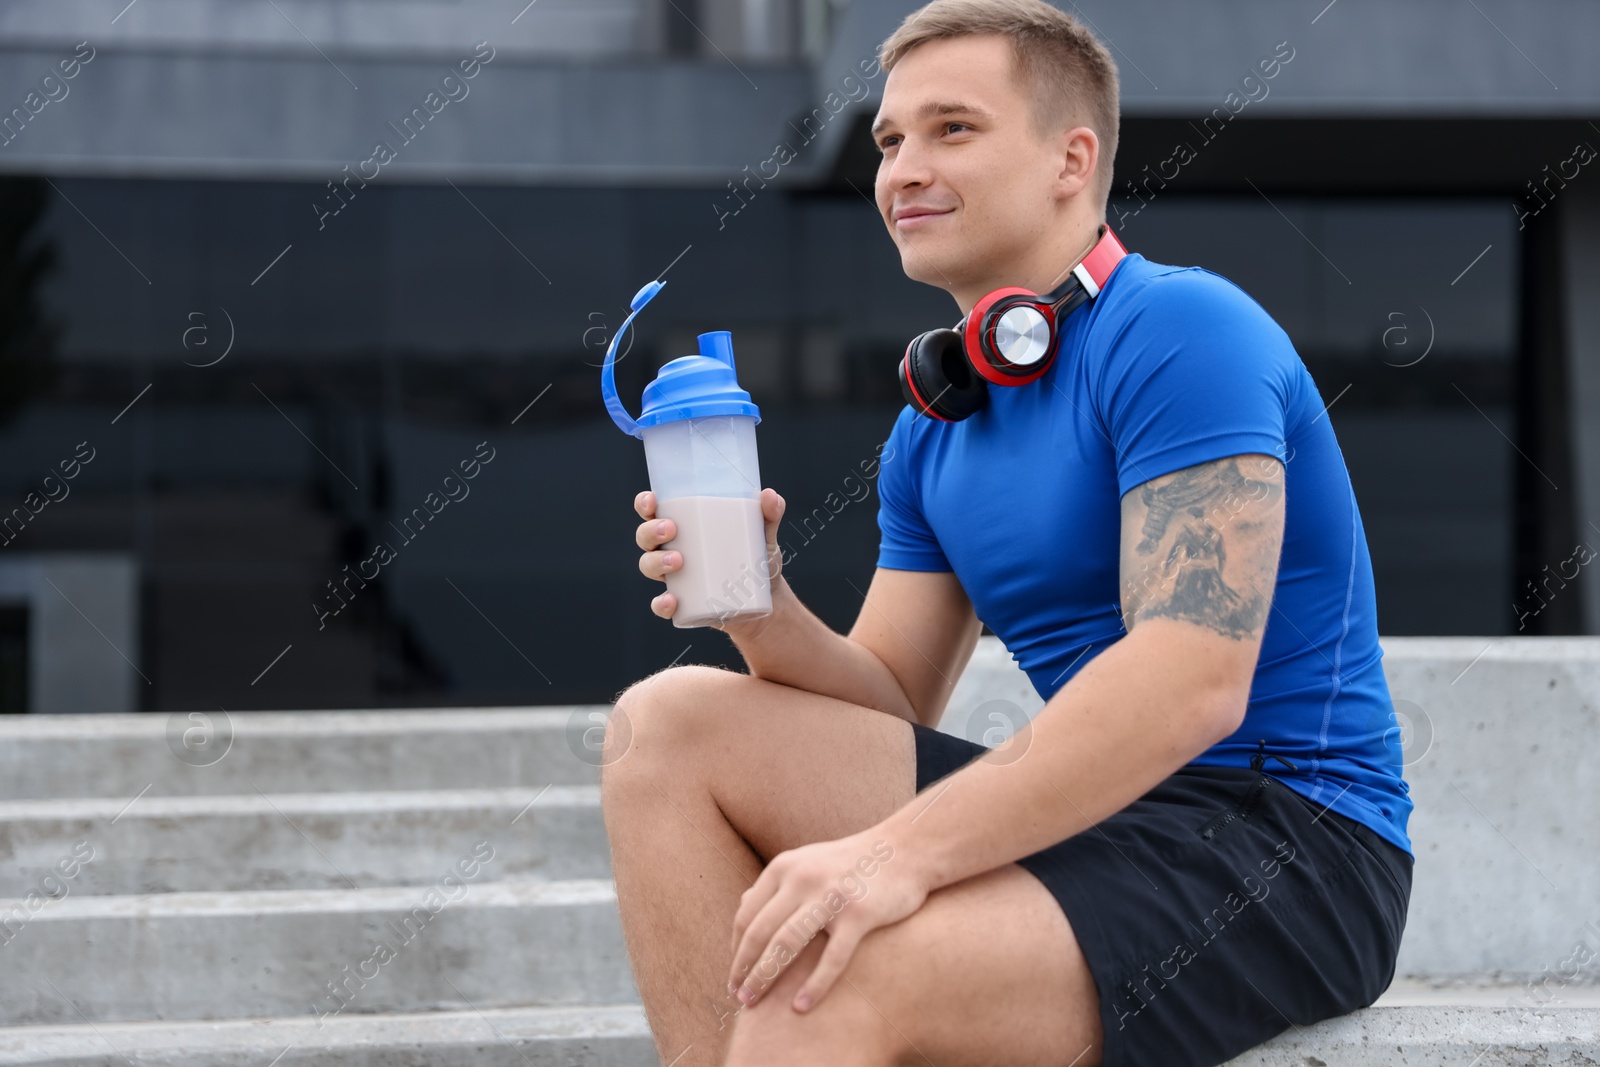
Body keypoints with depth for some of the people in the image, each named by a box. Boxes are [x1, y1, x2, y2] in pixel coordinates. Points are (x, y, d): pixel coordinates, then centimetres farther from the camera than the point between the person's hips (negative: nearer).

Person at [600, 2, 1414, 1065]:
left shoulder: (1179, 330, -12)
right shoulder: (932, 428, 15)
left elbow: (1195, 680, -23)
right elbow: (894, 710, 13)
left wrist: (900, 852, -27)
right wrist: (768, 617, -8)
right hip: (1098, 812, 9)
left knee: (823, 977, -32)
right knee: (667, 724, 0)